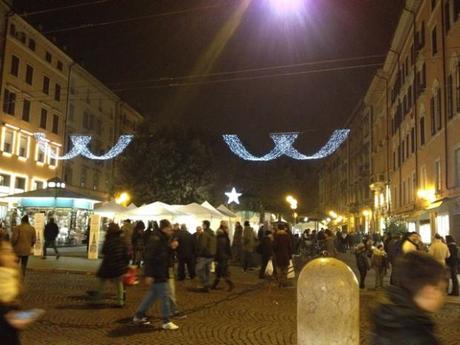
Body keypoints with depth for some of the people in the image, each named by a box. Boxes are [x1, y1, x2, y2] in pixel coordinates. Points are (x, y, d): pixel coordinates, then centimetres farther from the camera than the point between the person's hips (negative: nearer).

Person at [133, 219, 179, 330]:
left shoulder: (162, 239, 11)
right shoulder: (156, 239, -20)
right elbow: (149, 257, -24)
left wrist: (172, 247, 5)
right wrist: (149, 275, -25)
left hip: (161, 272, 10)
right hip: (157, 274, -10)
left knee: (153, 295, 18)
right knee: (164, 296, -2)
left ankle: (138, 316, 28)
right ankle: (166, 322, 8)